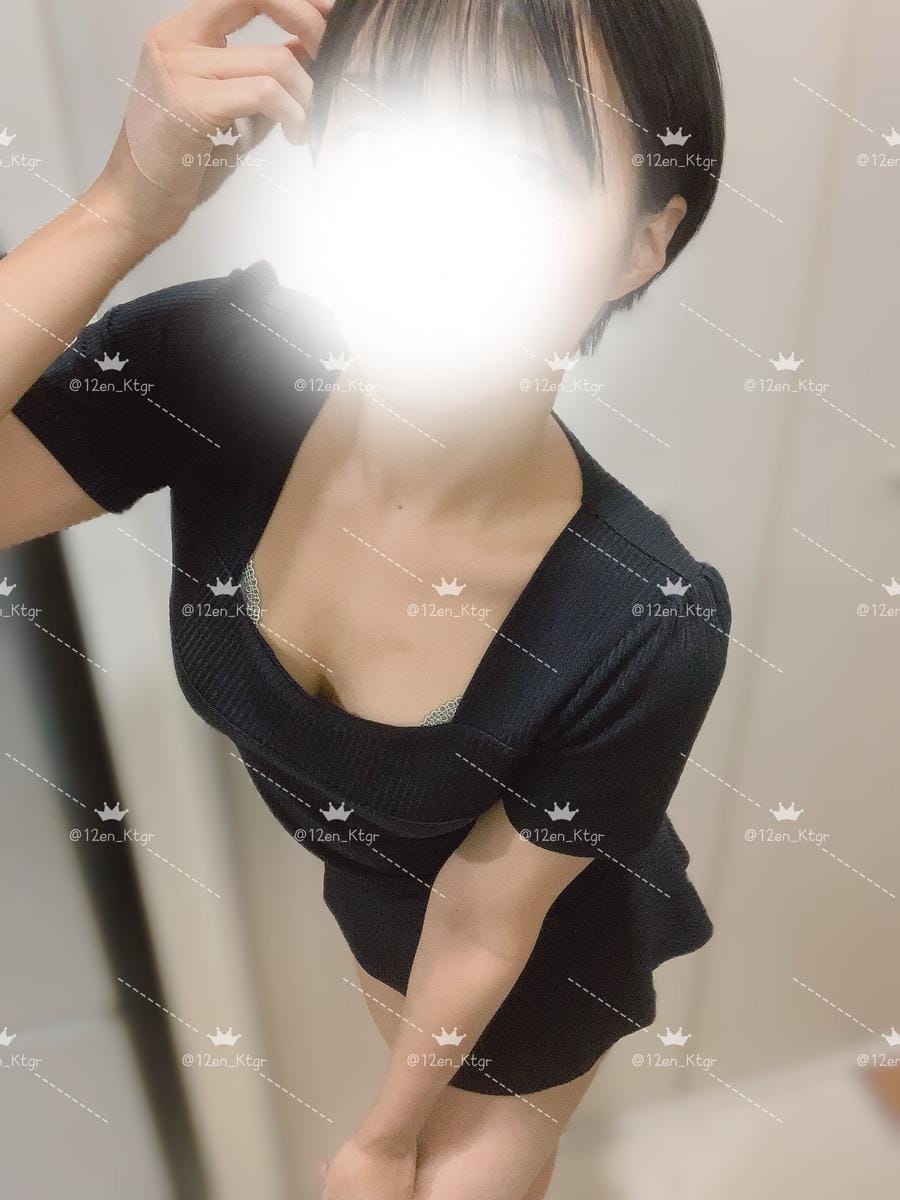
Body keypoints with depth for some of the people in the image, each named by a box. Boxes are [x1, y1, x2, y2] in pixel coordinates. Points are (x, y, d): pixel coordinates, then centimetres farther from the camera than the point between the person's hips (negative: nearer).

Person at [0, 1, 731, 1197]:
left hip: (534, 950, -4)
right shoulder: (215, 366, -30)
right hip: (369, 886, 5)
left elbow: (484, 930, -22)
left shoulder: (647, 624, -37)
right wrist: (126, 206, -43)